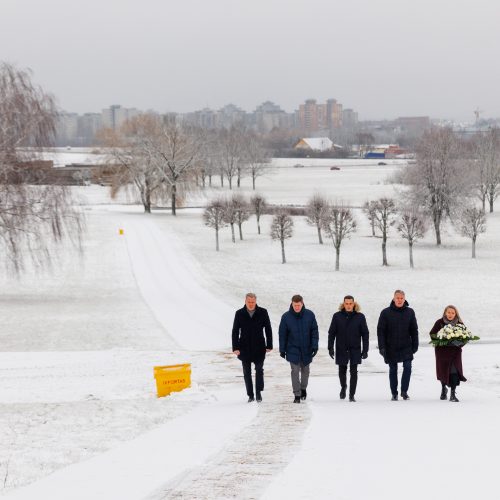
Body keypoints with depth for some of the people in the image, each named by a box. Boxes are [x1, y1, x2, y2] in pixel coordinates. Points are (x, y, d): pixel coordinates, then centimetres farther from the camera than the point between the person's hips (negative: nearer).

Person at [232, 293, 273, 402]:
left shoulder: (263, 313, 0)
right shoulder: (239, 314, 0)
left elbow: (268, 329, 5)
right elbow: (235, 332, 2)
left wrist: (269, 345, 2)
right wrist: (235, 348, -5)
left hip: (259, 348, -1)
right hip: (244, 348, 1)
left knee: (259, 369, -11)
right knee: (247, 372, 5)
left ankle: (258, 392, -4)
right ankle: (250, 395, 13)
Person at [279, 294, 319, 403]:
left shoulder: (309, 315, -6)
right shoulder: (286, 317, -7)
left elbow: (314, 331, -1)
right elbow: (282, 334, -1)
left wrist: (314, 346, -7)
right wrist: (282, 350, 0)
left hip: (306, 349, 1)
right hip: (293, 349, -1)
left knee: (305, 370, 15)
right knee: (295, 371, -4)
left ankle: (303, 388, 37)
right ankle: (297, 395, 0)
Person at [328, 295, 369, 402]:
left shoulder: (360, 317, -1)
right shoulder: (337, 316, -1)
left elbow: (365, 334, 2)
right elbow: (331, 333, 3)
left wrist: (365, 350, -2)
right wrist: (330, 348, -2)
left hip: (355, 349, -1)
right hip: (341, 349, 1)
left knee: (353, 372, -5)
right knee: (342, 371, 12)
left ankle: (352, 395, 1)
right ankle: (343, 387, 40)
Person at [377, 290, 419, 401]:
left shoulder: (410, 312, 2)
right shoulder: (386, 312, -4)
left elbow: (414, 330, 8)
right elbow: (381, 330, -4)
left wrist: (415, 345, 6)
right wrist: (382, 347, -9)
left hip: (406, 346, 1)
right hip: (391, 348, 0)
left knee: (407, 367, -12)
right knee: (393, 370, 8)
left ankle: (404, 391, 1)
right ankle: (394, 394, 17)